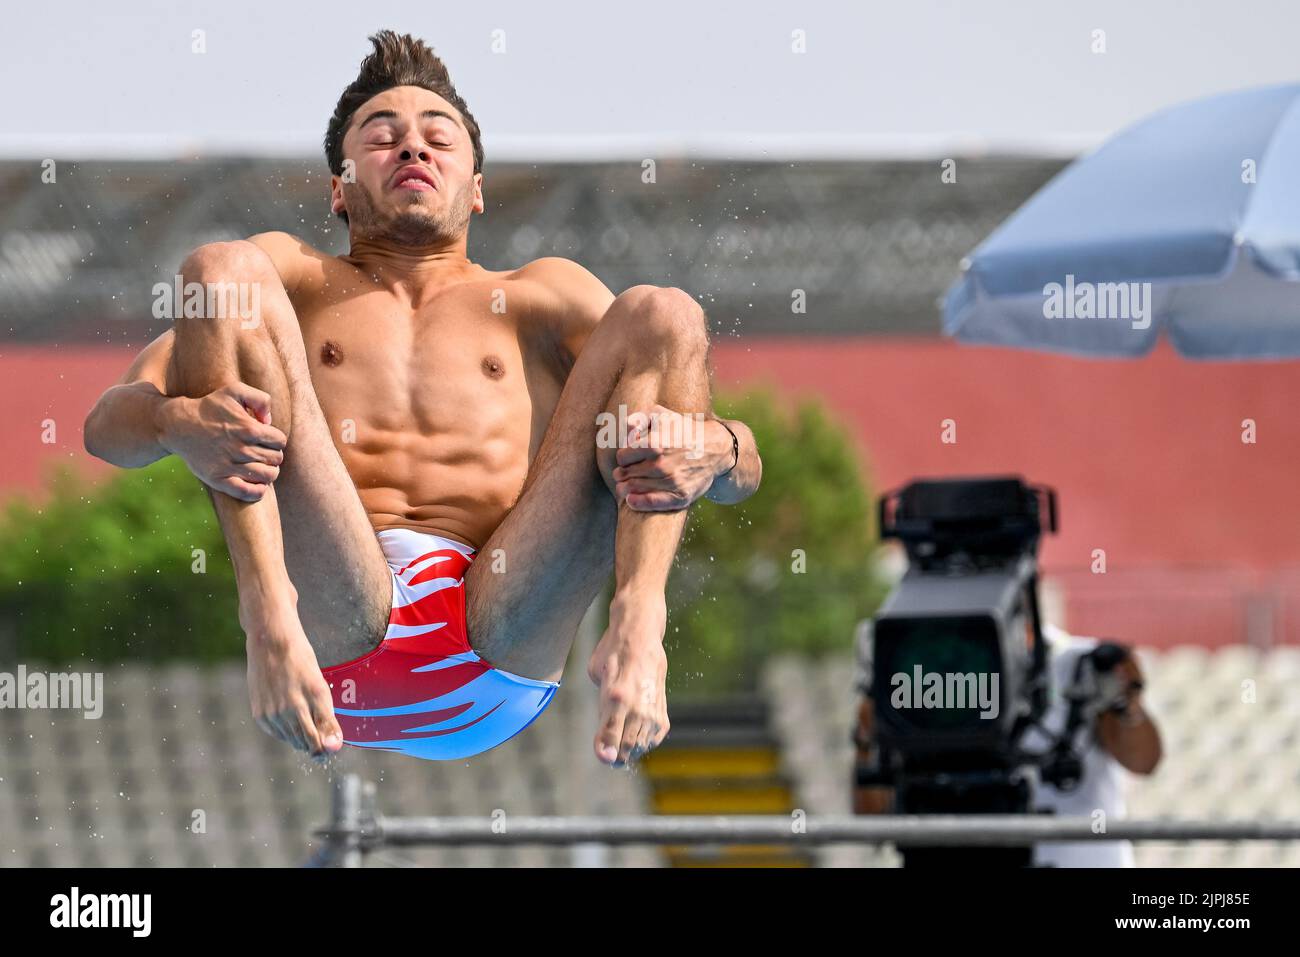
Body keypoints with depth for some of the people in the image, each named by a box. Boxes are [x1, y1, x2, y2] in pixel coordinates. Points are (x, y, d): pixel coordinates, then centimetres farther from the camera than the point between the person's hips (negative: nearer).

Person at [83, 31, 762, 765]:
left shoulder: (547, 296, 30)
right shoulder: (288, 274, 29)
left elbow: (747, 468, 18)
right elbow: (108, 425, 14)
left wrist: (709, 453, -11)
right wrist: (179, 424, -14)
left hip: (503, 668, 1)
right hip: (329, 634, -1)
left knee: (660, 313, -5)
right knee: (219, 271, -8)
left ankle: (639, 622, -29)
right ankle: (270, 610, -30)